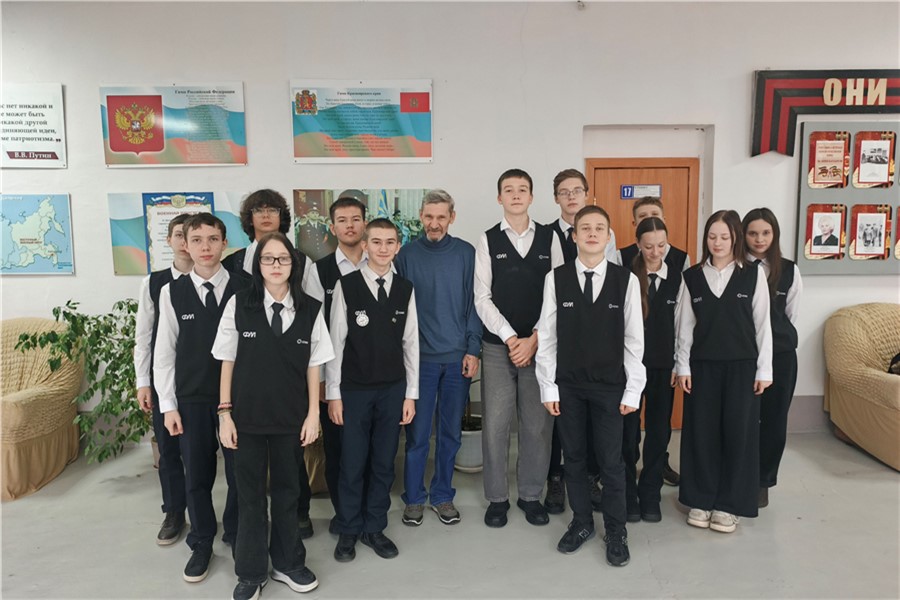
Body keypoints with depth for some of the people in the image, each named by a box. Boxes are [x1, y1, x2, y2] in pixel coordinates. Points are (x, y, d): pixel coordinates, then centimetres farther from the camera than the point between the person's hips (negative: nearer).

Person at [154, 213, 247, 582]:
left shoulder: (245, 289, -5)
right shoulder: (172, 292, 0)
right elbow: (164, 352, 3)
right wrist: (168, 405, 1)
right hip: (191, 399, 1)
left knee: (240, 472, 9)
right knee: (196, 475, 11)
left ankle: (235, 534, 32)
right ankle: (202, 543, 31)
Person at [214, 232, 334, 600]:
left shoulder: (310, 309, -3)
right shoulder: (238, 304, -5)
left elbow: (313, 366, 1)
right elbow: (227, 362, -1)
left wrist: (313, 415, 0)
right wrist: (225, 413, -3)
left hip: (291, 418, 1)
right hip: (247, 416, -1)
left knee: (287, 491, 15)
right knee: (249, 494, 11)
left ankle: (287, 563, 34)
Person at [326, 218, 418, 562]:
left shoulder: (405, 289, 2)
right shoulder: (347, 286, -6)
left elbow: (411, 344, 5)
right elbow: (335, 343, -4)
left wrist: (410, 394, 4)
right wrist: (333, 394, -5)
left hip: (393, 389, 3)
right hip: (354, 389, -2)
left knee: (384, 463, 11)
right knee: (352, 463, 7)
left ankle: (374, 528, 28)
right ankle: (348, 531, 26)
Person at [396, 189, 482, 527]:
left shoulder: (466, 253, 2)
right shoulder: (406, 255, 1)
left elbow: (474, 303, 2)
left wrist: (472, 350, -3)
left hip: (458, 357, 1)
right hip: (420, 357, -1)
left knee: (451, 432, 10)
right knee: (417, 432, 5)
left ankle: (442, 495, 26)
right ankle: (414, 498, 21)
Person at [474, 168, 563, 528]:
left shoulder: (549, 238, 4)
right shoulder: (487, 241, 3)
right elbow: (482, 298, -3)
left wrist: (534, 340, -9)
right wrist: (511, 338, -10)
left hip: (540, 346, 1)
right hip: (497, 347, 0)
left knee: (538, 425, 7)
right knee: (495, 425, 3)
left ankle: (531, 496, 25)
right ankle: (497, 498, 20)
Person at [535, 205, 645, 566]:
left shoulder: (626, 280, -4)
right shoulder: (555, 279, -4)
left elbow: (634, 339, -1)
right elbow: (546, 336, -2)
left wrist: (633, 390, -3)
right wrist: (548, 387, -3)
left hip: (610, 386, -1)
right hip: (568, 385, 1)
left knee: (611, 461, 7)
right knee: (574, 457, 13)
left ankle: (616, 532, 26)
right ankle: (582, 523, 32)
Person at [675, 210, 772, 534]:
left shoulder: (754, 274, -2)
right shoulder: (692, 276, 2)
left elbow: (762, 323, -1)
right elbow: (685, 324, 3)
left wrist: (764, 369, -3)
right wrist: (682, 366, 0)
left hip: (742, 365, -1)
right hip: (702, 365, 1)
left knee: (738, 432, 5)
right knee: (701, 431, 6)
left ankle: (729, 504, 19)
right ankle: (700, 500, 20)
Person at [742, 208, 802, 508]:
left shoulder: (789, 271, 4)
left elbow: (791, 315, 11)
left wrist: (780, 338, 12)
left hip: (780, 354, 3)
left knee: (774, 419, 9)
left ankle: (762, 481, 26)